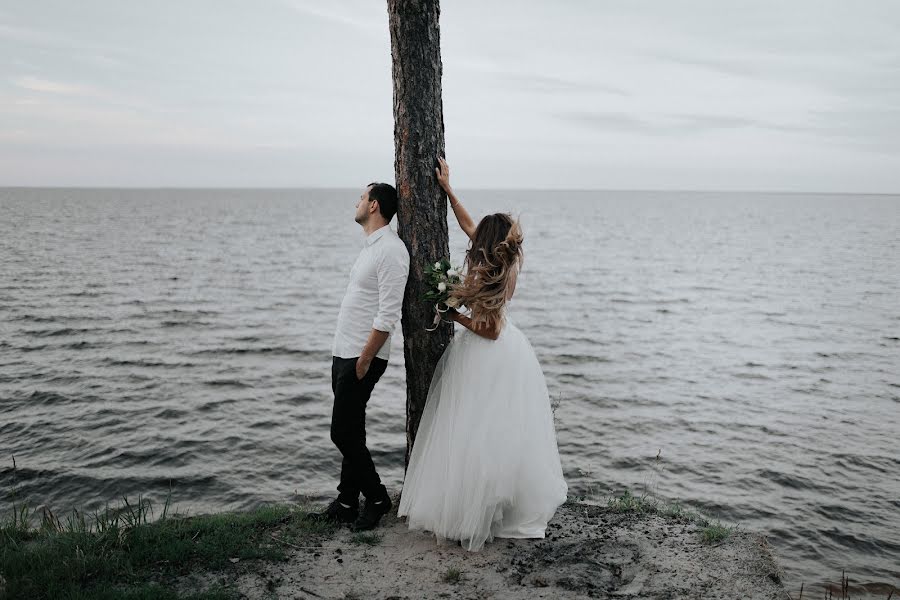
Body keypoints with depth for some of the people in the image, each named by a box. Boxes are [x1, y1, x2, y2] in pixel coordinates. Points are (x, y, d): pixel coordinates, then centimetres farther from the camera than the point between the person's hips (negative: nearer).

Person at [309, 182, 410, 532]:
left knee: (344, 433, -4)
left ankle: (377, 499, 13)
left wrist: (364, 361, -19)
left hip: (362, 359, -9)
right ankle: (346, 504, 25)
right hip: (343, 354, 9)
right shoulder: (371, 246, 14)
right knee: (350, 433, 14)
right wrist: (344, 357, 16)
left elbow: (388, 315, -21)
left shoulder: (391, 250, -17)